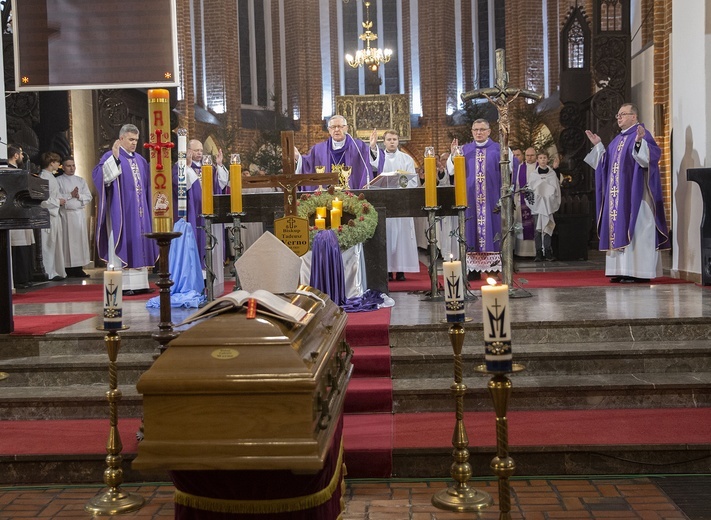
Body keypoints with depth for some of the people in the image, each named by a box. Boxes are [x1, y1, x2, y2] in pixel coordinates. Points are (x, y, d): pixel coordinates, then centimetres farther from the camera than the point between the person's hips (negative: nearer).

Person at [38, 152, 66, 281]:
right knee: (49, 245, -4)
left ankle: (57, 271, 21)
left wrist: (61, 200, 6)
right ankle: (50, 273, 2)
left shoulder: (51, 176, 15)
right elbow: (43, 199, -23)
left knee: (57, 244, 13)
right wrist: (58, 202, -13)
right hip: (48, 215, -10)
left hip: (55, 214, 10)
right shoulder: (44, 177, -15)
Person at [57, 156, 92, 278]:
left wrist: (79, 195, -9)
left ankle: (78, 268, 6)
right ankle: (68, 268, -3)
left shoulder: (81, 181, 16)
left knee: (80, 239, 3)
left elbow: (89, 197, 8)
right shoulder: (58, 181, 3)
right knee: (68, 240, -6)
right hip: (66, 214, -4)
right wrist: (71, 195, -9)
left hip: (80, 213, 4)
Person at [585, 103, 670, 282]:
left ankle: (638, 271, -8)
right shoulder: (618, 139, 19)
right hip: (617, 195, 9)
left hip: (634, 194, -9)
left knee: (634, 230, -9)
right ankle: (623, 270, 9)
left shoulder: (642, 134, -6)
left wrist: (639, 142, -36)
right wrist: (598, 145, 17)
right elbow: (606, 163, 22)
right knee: (618, 229, 6)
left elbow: (653, 155, -21)